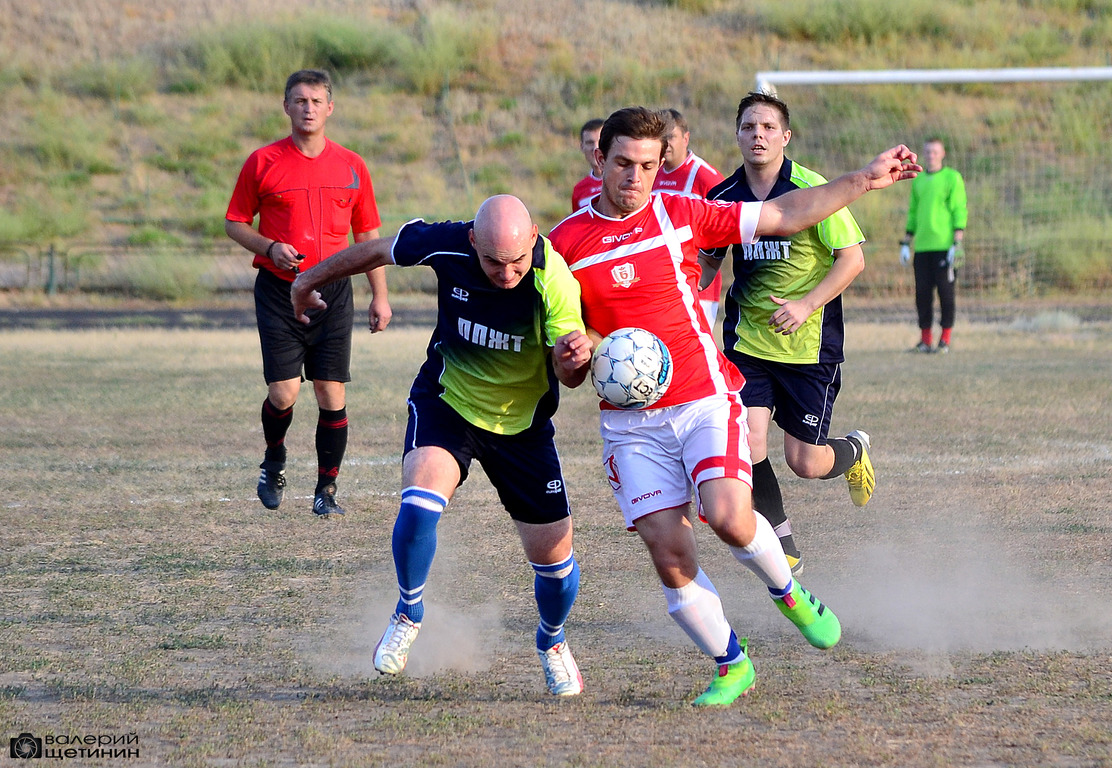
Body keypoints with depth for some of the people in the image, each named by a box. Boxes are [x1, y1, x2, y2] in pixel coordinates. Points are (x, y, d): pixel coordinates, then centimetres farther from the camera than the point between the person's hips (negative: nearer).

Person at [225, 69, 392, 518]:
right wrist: (270, 248, -12)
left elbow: (367, 234, 14)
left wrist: (379, 296, 8)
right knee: (284, 393, -9)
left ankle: (326, 490, 7)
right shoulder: (262, 162, 0)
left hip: (333, 292, 2)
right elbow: (235, 223, 6)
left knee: (332, 394, -4)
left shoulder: (351, 166, 8)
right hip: (278, 291, -2)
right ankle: (274, 462, 21)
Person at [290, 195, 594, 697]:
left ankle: (552, 642, 37)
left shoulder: (554, 281, -28)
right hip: (447, 402, 0)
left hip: (522, 423, 0)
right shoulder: (446, 244, -23)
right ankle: (408, 614, 0)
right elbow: (378, 250, -3)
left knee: (553, 557, 2)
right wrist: (311, 279, 12)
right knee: (419, 501, -28)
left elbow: (571, 378, -23)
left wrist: (574, 359, -48)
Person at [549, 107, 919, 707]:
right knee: (669, 555, -9)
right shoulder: (566, 242, 1)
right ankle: (731, 666, 11)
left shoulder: (681, 214, 2)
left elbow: (783, 215, 9)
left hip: (704, 399, -1)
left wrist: (866, 179, 7)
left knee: (728, 517, -23)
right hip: (630, 422, 1)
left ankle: (787, 591, 9)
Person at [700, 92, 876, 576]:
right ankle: (782, 544, 8)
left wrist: (806, 305, -21)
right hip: (747, 342, 3)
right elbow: (706, 263, 16)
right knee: (747, 448, -13)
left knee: (805, 463, 1)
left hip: (811, 345, -3)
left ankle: (855, 451, 37)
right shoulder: (722, 199, 0)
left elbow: (852, 259, -11)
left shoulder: (812, 191, -12)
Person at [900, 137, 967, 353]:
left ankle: (945, 340, 1)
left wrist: (958, 243, -12)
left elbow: (960, 212, -4)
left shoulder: (952, 178, 0)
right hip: (922, 246, 5)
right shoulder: (918, 180, 17)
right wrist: (906, 243, 16)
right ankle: (925, 339, 8)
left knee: (946, 291, -4)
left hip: (944, 245, -5)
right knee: (922, 292, 2)